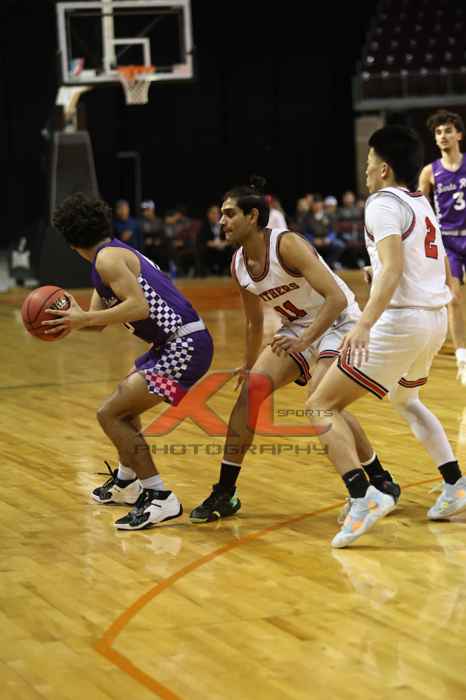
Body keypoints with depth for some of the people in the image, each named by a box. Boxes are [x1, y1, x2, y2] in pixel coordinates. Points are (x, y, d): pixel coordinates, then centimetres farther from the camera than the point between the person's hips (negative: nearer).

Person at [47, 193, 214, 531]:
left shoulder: (107, 258, -11)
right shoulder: (116, 254, 20)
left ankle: (160, 498, -8)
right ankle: (125, 483, 46)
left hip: (184, 346, -10)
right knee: (125, 400, 29)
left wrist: (83, 319, -19)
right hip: (178, 343, 10)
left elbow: (139, 307, -23)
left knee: (110, 414, -9)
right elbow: (97, 321, 22)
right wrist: (71, 318, 2)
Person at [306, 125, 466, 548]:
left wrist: (365, 323, -35)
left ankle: (363, 498, -22)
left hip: (401, 319, -9)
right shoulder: (422, 204, 17)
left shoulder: (384, 202, -9)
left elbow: (393, 269, -25)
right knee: (406, 399, 34)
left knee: (322, 406, -5)